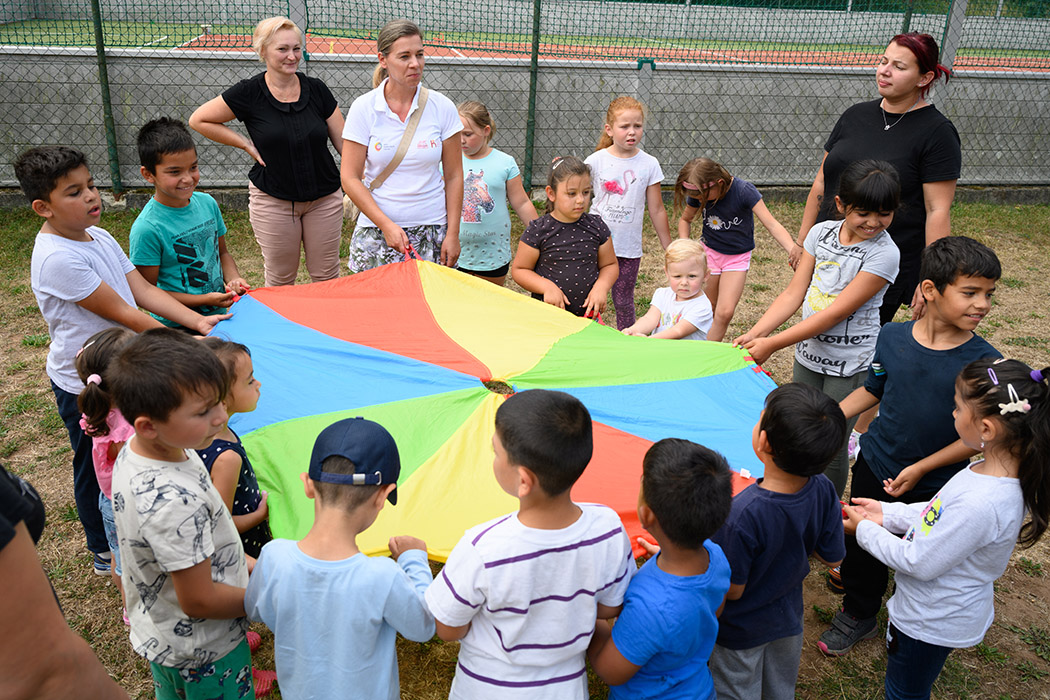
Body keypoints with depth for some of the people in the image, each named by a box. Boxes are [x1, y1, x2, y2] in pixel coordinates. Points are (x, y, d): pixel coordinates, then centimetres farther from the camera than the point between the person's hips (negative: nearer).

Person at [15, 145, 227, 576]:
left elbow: (143, 291, -1)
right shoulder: (57, 258, -26)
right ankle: (105, 553, 31)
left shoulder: (98, 237, 2)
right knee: (96, 467, 11)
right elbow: (120, 313, -25)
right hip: (84, 387, -8)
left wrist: (197, 321, -11)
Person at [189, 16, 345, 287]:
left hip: (324, 199, 2)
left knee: (327, 276, 10)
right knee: (279, 279, 11)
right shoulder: (250, 93, -8)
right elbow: (199, 120, 0)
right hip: (272, 200, -2)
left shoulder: (316, 89, -1)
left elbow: (343, 141, 3)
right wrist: (247, 144, -6)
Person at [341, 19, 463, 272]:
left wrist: (452, 234, -2)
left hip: (432, 230, 1)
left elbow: (453, 177, 3)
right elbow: (349, 178, -4)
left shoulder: (442, 107, 0)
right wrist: (387, 226, -13)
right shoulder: (363, 108, -3)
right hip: (377, 229, 0)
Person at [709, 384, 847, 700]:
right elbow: (833, 557, -7)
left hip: (741, 631, -5)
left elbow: (732, 589, -26)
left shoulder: (742, 515, -41)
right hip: (789, 619, 5)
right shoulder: (823, 491, -24)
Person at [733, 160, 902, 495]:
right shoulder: (822, 232, -1)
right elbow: (794, 293, -1)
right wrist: (755, 333, -14)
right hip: (807, 354, 5)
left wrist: (772, 344, -23)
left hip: (849, 364, -5)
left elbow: (836, 313, -22)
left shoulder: (884, 254, -18)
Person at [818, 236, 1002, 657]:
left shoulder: (985, 363, -18)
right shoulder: (892, 337, -9)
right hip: (876, 466, 3)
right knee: (862, 545, 17)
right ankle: (858, 614, 43)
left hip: (934, 486, -3)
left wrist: (920, 468, -16)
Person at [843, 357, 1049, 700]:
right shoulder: (997, 470, -11)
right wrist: (886, 513, 3)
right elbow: (940, 517, 6)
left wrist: (864, 529, -15)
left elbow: (919, 563, -27)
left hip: (931, 623, -8)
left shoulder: (979, 504, -40)